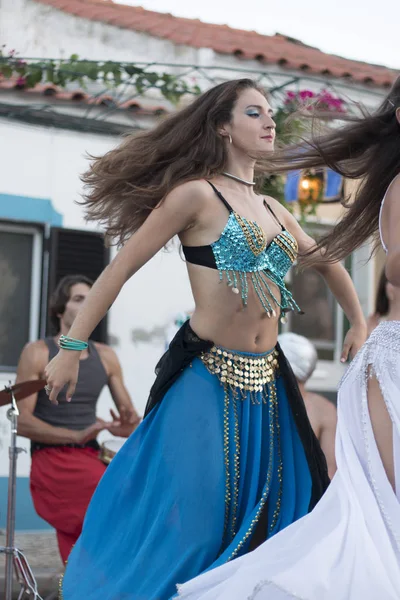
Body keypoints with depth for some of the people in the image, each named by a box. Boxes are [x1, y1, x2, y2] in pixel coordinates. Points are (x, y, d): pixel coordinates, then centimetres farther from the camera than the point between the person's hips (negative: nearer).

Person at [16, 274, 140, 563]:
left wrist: (129, 426, -14)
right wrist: (77, 435, -22)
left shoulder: (106, 356, 11)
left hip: (91, 458, 5)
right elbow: (22, 421, -9)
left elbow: (130, 414, 12)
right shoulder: (37, 353, -2)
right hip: (51, 459, -5)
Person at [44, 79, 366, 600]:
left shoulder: (274, 211, 14)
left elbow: (328, 262, 32)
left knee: (261, 515, 10)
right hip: (207, 381, -7)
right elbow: (121, 268, -7)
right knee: (187, 522, -5)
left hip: (265, 385, 7)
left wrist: (359, 323, 27)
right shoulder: (197, 194, -6)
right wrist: (71, 348, -10)